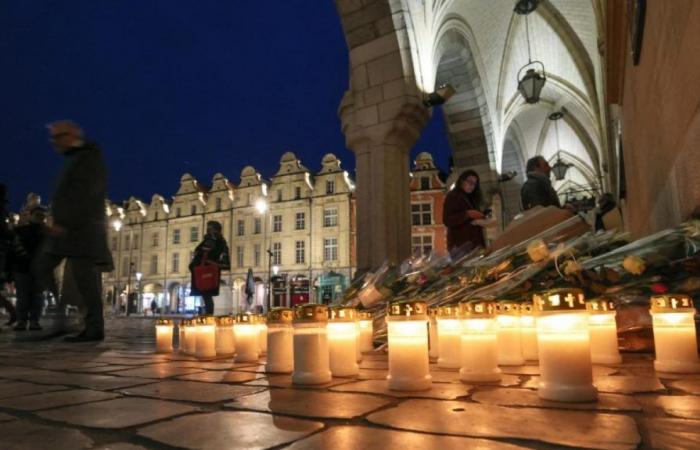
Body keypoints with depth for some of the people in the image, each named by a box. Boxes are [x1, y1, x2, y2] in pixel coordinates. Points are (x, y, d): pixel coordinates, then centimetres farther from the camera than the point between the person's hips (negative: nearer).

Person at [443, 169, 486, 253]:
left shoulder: (472, 199, 23)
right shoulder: (452, 196, 1)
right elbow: (447, 221, -11)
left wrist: (481, 220, 9)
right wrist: (467, 214, -20)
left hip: (475, 242, 7)